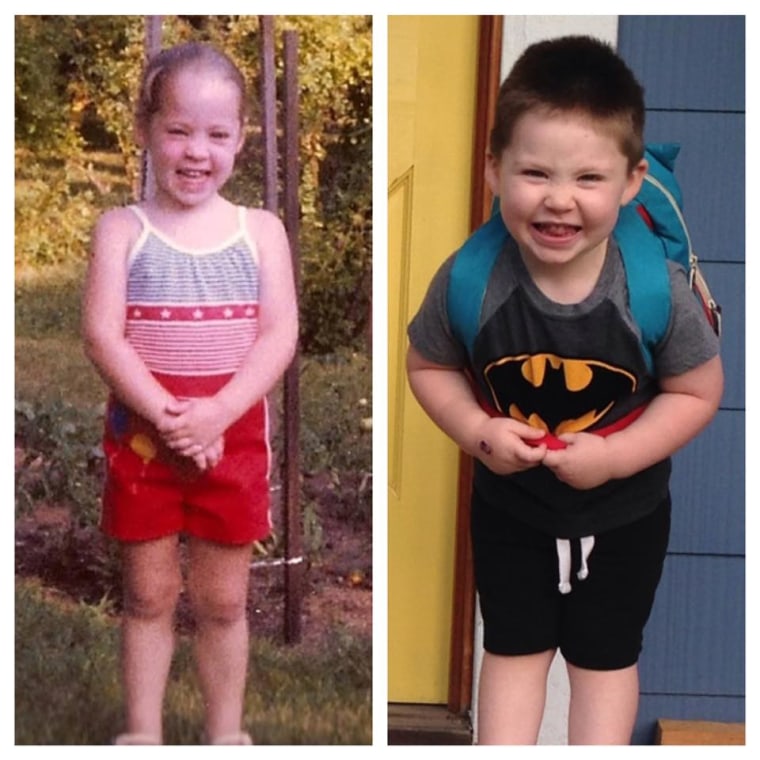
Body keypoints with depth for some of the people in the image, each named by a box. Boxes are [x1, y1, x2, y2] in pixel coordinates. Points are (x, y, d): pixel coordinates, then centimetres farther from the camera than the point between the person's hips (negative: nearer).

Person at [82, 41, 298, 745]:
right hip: (141, 435, 0)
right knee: (148, 594, 12)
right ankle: (141, 733, 27)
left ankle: (226, 734, 28)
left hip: (234, 437, 1)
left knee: (222, 601, 12)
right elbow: (102, 336, -11)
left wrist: (216, 414, -20)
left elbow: (279, 335, -8)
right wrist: (165, 416, -21)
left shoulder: (261, 229, 0)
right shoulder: (122, 229, -3)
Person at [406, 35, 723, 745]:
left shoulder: (658, 290, -27)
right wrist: (477, 432, -23)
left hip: (625, 513, 0)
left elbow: (698, 393, -14)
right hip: (509, 506, 1)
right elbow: (428, 366, -7)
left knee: (606, 656, 20)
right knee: (512, 649, 20)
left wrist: (614, 457, -25)